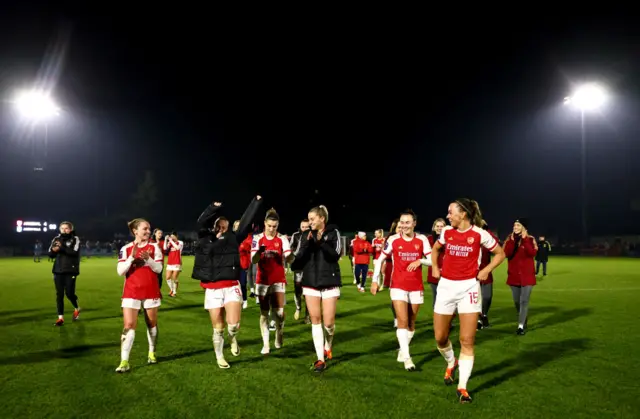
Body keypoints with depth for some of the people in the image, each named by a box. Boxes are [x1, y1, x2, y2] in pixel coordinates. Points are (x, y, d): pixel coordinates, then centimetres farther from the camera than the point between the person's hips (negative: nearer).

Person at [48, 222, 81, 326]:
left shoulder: (75, 239, -3)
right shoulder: (56, 239, 7)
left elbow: (74, 252, -18)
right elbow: (50, 254, 3)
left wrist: (61, 248, -27)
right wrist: (53, 250, -19)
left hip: (71, 271, -3)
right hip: (58, 271, 3)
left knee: (69, 293, -2)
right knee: (59, 294, 2)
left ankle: (76, 308, 27)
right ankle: (60, 317, 8)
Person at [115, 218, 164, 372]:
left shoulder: (154, 247, -2)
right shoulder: (126, 249, -2)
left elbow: (158, 269, -7)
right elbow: (120, 271, -8)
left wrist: (148, 258, -24)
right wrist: (132, 257, -21)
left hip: (150, 292, 1)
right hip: (131, 292, -1)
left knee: (152, 323, 13)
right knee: (129, 325, -8)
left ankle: (152, 353, 30)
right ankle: (124, 361, -8)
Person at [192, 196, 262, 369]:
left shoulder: (232, 238, 9)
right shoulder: (205, 239, 8)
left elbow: (246, 222, 10)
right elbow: (201, 222, -6)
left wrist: (256, 202, 10)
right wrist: (214, 208, -15)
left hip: (231, 287, 0)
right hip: (212, 289, 0)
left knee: (233, 324, -12)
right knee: (218, 327, 7)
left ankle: (233, 339, 24)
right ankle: (219, 357, 28)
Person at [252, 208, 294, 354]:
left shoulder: (282, 239, -5)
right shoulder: (257, 238, -4)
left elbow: (289, 260, -14)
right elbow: (253, 260, -12)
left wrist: (289, 252, -37)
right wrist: (259, 251, -33)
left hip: (278, 280, 0)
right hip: (263, 281, 1)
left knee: (279, 312, -4)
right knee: (264, 313, 4)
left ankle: (279, 339, 22)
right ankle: (265, 345, 10)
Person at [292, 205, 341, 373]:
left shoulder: (333, 233, -2)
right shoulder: (306, 235, 5)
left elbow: (336, 255, -13)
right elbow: (298, 259, -2)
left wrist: (322, 243, -24)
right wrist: (307, 244, -15)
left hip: (329, 283, -2)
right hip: (310, 283, 2)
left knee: (328, 322, -1)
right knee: (315, 320, 2)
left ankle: (328, 346, 31)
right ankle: (320, 359, 9)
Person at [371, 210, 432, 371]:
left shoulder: (422, 240, -3)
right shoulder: (393, 240, -5)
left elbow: (432, 260, -4)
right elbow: (380, 260, 3)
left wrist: (419, 261, -24)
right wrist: (375, 280, -1)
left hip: (416, 287, 2)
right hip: (398, 286, -2)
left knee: (411, 323, 11)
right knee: (402, 321, -12)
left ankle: (402, 352, 29)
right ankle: (407, 358, -9)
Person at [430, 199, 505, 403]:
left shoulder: (480, 234, -7)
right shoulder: (447, 231, 3)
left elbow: (500, 254, 6)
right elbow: (435, 249, 23)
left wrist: (485, 271, -6)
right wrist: (434, 267, 9)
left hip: (468, 288, -3)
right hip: (446, 286, 3)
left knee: (467, 341, -3)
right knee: (440, 338, 7)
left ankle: (462, 387, 6)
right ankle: (451, 363, 39)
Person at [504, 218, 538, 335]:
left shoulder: (530, 239, -1)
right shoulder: (510, 239, 3)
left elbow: (532, 253, -19)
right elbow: (506, 254, -12)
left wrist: (524, 239, -19)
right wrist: (512, 240, -18)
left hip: (527, 276, -3)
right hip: (514, 275, 3)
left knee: (524, 301, -9)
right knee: (517, 301, 11)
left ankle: (521, 326, -8)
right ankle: (524, 321, 32)